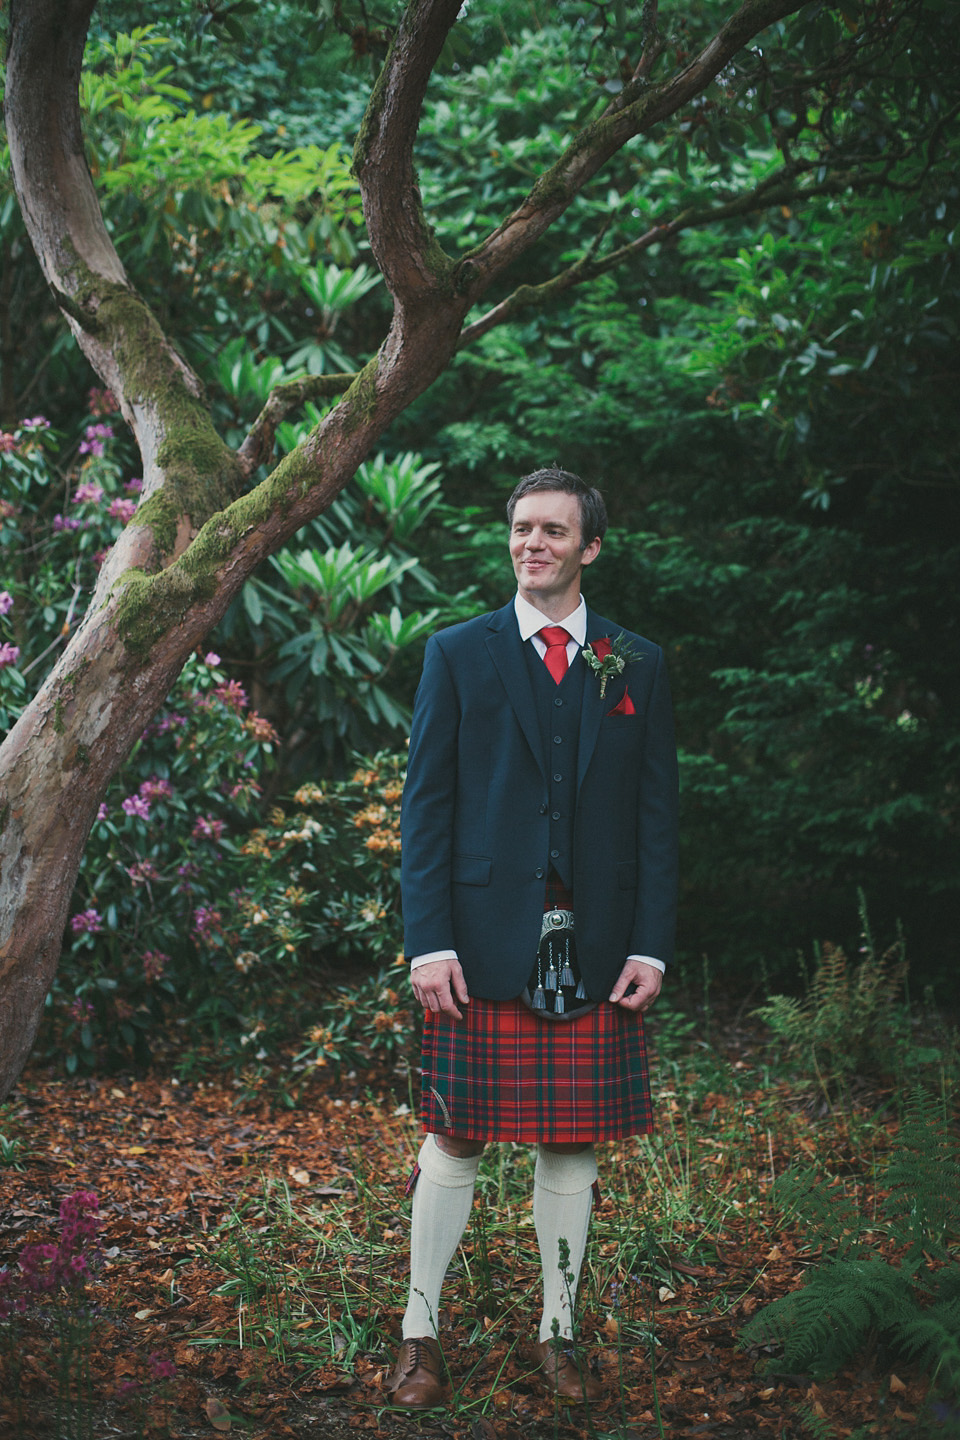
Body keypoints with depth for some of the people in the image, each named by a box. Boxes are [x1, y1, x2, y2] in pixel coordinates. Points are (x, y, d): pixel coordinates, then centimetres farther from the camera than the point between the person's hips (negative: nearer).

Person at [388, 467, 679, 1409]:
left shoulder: (637, 666, 9)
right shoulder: (458, 654, 5)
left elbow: (657, 814, 8)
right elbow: (425, 804, 1)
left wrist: (652, 944, -1)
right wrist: (428, 940, -8)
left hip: (594, 949, 2)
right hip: (482, 943, -2)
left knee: (573, 1147, 8)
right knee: (453, 1143, 3)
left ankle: (557, 1334, 21)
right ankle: (421, 1335, 15)